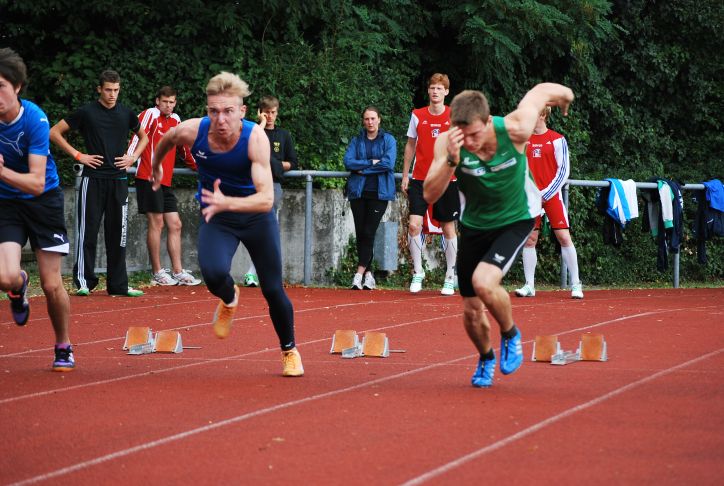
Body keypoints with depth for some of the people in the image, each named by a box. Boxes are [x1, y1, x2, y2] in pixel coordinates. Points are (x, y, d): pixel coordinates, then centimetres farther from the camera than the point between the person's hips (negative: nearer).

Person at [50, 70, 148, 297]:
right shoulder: (86, 112, -1)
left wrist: (133, 157, 9)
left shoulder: (126, 114, 10)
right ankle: (83, 281, -1)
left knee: (118, 233, 5)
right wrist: (78, 155, -5)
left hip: (118, 179, 4)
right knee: (88, 231, -6)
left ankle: (118, 285, 10)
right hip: (93, 178, -4)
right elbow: (54, 133, 1)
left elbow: (143, 137, 27)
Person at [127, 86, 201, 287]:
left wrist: (196, 165, 37)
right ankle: (157, 274, -1)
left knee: (175, 225, 6)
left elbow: (183, 146, 29)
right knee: (156, 223, -7)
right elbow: (138, 136, -14)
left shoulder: (175, 120, 16)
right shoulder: (150, 114, -4)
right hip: (148, 178, -8)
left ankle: (178, 272, 8)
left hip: (165, 182, 8)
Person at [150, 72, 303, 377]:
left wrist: (228, 203, -55)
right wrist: (155, 168, 21)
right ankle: (229, 300, 11)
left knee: (273, 290, 4)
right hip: (215, 217, 1)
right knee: (213, 273, -27)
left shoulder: (255, 138, -31)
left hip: (256, 216, -1)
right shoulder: (191, 131, -24)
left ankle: (289, 351, 32)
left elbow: (266, 198, -39)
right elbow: (166, 140, 4)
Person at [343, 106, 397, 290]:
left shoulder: (388, 140, 6)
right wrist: (372, 162, -10)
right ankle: (368, 274, 9)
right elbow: (348, 162, -2)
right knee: (360, 233, 1)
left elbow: (388, 163, -10)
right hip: (358, 192, 3)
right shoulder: (356, 141, 13)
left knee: (369, 233, -10)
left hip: (379, 192, -3)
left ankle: (359, 274, -14)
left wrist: (363, 169, -8)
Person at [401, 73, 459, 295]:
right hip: (420, 179, 1)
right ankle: (417, 272, 2)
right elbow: (410, 146, 12)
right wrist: (405, 176, 9)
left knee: (448, 228, 5)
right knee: (414, 224, -12)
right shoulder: (417, 116, 4)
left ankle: (450, 278, 14)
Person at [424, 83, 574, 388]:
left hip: (516, 220, -3)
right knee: (471, 311, 8)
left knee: (484, 282, -28)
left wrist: (564, 96, 13)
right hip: (474, 224, 3)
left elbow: (541, 90, -9)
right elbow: (429, 195, -30)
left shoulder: (515, 129, -29)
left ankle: (510, 334, 3)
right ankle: (486, 359, 41)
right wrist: (451, 160, -44)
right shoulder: (448, 143, -24)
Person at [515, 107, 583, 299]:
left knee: (564, 237, -7)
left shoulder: (557, 140, -2)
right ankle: (529, 285, 6)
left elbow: (563, 171, -4)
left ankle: (576, 285, -1)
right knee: (529, 239, 0)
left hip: (551, 195, -3)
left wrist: (545, 194, -10)